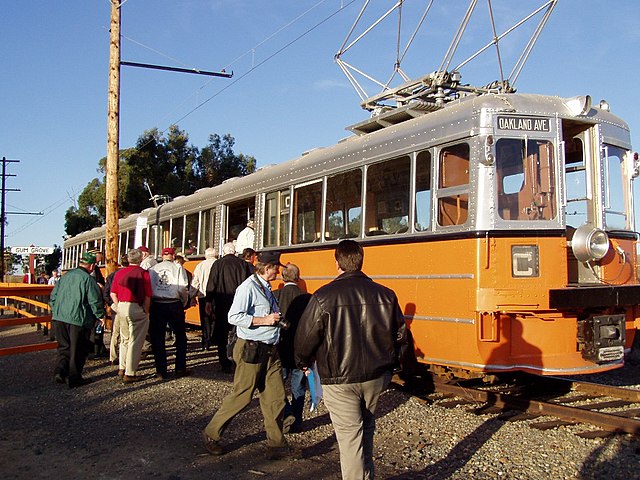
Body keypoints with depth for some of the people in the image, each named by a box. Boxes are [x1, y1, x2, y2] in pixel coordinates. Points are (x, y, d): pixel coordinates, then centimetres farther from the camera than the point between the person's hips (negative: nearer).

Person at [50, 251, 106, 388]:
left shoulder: (66, 276, 8)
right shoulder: (87, 279, -12)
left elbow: (53, 297, 13)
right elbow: (95, 301, -14)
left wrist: (55, 311, 25)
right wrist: (100, 316, 0)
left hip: (59, 318, 6)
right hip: (79, 319, -6)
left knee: (64, 347, 19)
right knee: (77, 350, 6)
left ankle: (60, 371, 4)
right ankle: (74, 378, 12)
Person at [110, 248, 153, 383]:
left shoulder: (119, 273, 8)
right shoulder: (144, 273, -7)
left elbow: (113, 294, 8)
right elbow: (147, 296, -11)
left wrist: (119, 307, 15)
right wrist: (146, 312, -3)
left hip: (121, 307, 6)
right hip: (136, 308, -6)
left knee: (124, 339, 22)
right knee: (135, 341, 3)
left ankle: (122, 368, 29)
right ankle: (129, 374, 5)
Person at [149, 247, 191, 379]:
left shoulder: (153, 269, 5)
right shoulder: (178, 268, -2)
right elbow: (182, 288, -9)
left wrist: (149, 303, 10)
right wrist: (184, 301, 7)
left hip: (157, 305, 2)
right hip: (174, 305, -1)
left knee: (157, 338, 8)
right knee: (180, 337, 13)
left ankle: (161, 371, 9)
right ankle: (180, 369, 11)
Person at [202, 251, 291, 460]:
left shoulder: (266, 287, 13)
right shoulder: (248, 287, -14)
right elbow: (234, 317, -21)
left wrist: (276, 319, 6)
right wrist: (263, 320, -19)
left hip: (270, 350, 8)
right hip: (252, 350, -8)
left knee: (275, 398, 7)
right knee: (241, 396, 1)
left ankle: (276, 445, 16)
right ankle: (211, 434, 19)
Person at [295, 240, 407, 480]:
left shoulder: (323, 296, -13)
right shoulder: (385, 295, -2)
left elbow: (306, 337, -8)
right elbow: (400, 334, 6)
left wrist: (303, 362, 12)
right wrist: (388, 360, 24)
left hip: (339, 380, -4)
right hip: (376, 377, 5)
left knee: (349, 435, 2)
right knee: (366, 427, 23)